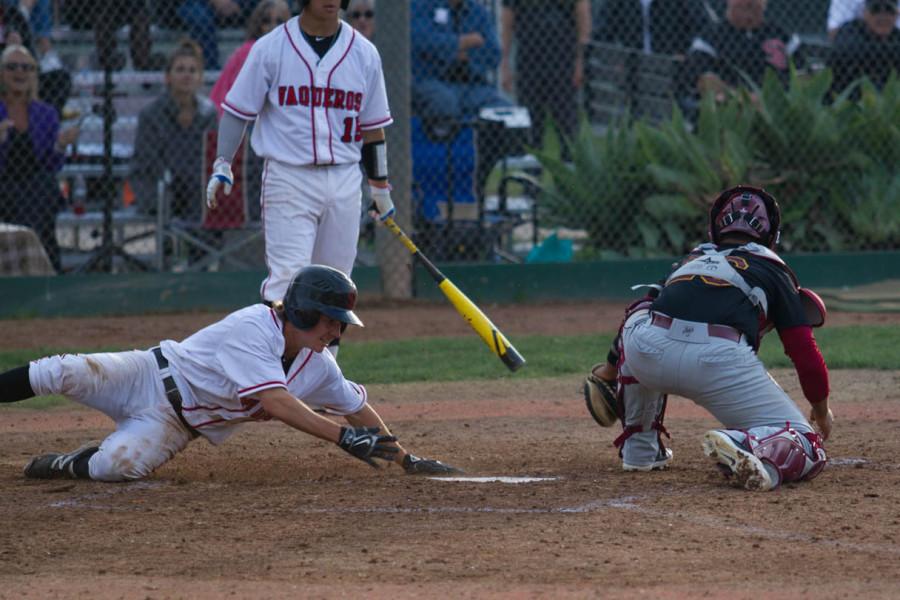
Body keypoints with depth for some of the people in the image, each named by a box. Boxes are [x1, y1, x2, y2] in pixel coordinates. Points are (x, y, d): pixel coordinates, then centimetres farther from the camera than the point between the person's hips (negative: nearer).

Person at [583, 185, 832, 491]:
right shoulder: (772, 269, 25)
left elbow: (636, 316, 40)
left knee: (642, 316, 40)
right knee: (805, 444, 5)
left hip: (646, 352, 3)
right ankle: (746, 446, -28)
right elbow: (803, 349, 18)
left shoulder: (694, 258, 35)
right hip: (718, 360, -3)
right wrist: (821, 411, 33)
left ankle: (639, 447, 36)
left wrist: (610, 366, 57)